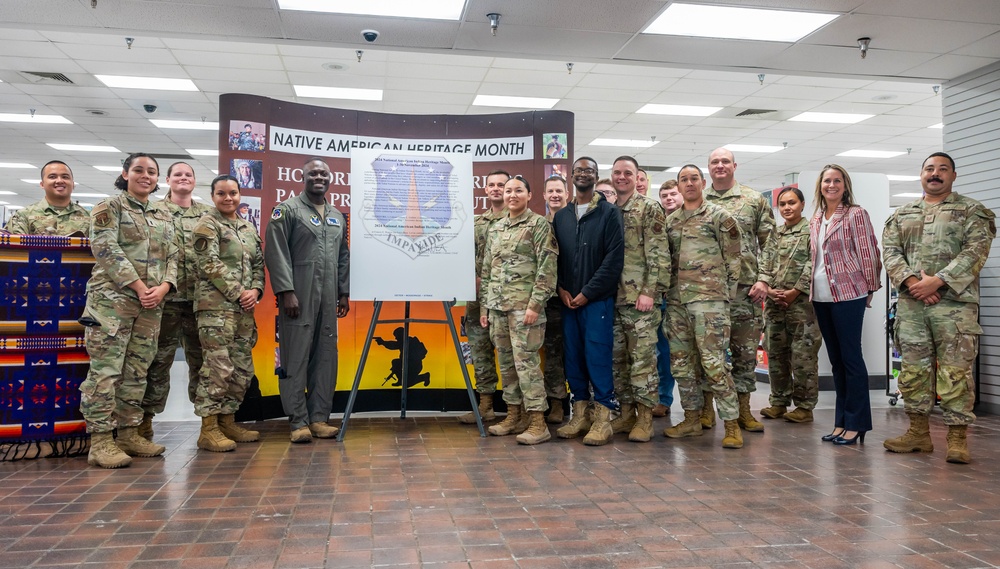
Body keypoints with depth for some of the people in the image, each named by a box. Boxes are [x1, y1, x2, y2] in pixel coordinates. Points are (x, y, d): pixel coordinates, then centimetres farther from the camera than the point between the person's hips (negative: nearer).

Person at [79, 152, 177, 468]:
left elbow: (171, 255, 14)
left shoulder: (164, 215, 18)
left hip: (151, 303, 6)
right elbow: (106, 249, -9)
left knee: (137, 371, 8)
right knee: (105, 369, -8)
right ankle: (100, 441, -5)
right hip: (112, 298, -6)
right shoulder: (110, 207, 2)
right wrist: (138, 286, -15)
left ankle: (128, 434, 16)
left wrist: (163, 286, -5)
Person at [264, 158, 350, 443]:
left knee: (326, 358, 7)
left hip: (328, 300, 6)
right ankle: (298, 422, 4)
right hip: (298, 298, -6)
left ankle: (319, 418, 15)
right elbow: (276, 253, -8)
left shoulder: (338, 216, 18)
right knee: (296, 359, -2)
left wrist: (344, 292, 14)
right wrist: (286, 291, -15)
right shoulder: (288, 209, -1)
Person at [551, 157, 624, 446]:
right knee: (573, 357, 8)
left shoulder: (609, 213, -1)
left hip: (598, 299, -5)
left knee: (598, 357, -5)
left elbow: (614, 258, -9)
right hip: (568, 300, 5)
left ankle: (602, 419, 4)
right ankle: (580, 416, 18)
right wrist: (561, 289, -2)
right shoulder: (561, 216, 14)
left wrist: (587, 293, -13)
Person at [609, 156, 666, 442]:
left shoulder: (649, 208, -2)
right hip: (612, 296, 6)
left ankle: (645, 417, 5)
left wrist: (649, 291, -16)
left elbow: (657, 254, -8)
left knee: (643, 357, -3)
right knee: (617, 357, 9)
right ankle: (626, 412, 19)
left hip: (640, 296, -6)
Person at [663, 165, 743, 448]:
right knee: (681, 361, 9)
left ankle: (731, 423, 0)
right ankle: (692, 419, 21)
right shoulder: (670, 220, 15)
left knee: (713, 361, -9)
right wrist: (666, 292, 13)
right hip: (676, 300, 6)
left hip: (709, 298, -6)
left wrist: (726, 295, -4)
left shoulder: (720, 217, 0)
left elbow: (733, 259, -1)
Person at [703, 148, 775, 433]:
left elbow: (769, 244, 5)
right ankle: (706, 407, 14)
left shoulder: (755, 200, 7)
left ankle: (743, 408, 15)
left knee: (745, 350, 5)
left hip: (745, 288, 0)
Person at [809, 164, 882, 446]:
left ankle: (856, 424, 4)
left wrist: (870, 289, -5)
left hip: (847, 295, -7)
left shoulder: (856, 214, -5)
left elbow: (868, 253, -6)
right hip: (821, 297, 7)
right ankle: (841, 422, 18)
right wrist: (812, 289, 15)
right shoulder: (815, 220, 14)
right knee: (835, 360, 11)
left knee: (851, 358, -4)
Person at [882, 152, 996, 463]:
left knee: (956, 371, -5)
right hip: (910, 303, 4)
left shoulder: (972, 211, 6)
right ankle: (918, 432, 16)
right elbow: (890, 250, 6)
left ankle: (957, 438, 3)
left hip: (955, 302, -4)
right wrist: (910, 281, -11)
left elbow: (976, 251, -7)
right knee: (913, 368, 7)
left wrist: (937, 281, -16)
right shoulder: (902, 214, 17)